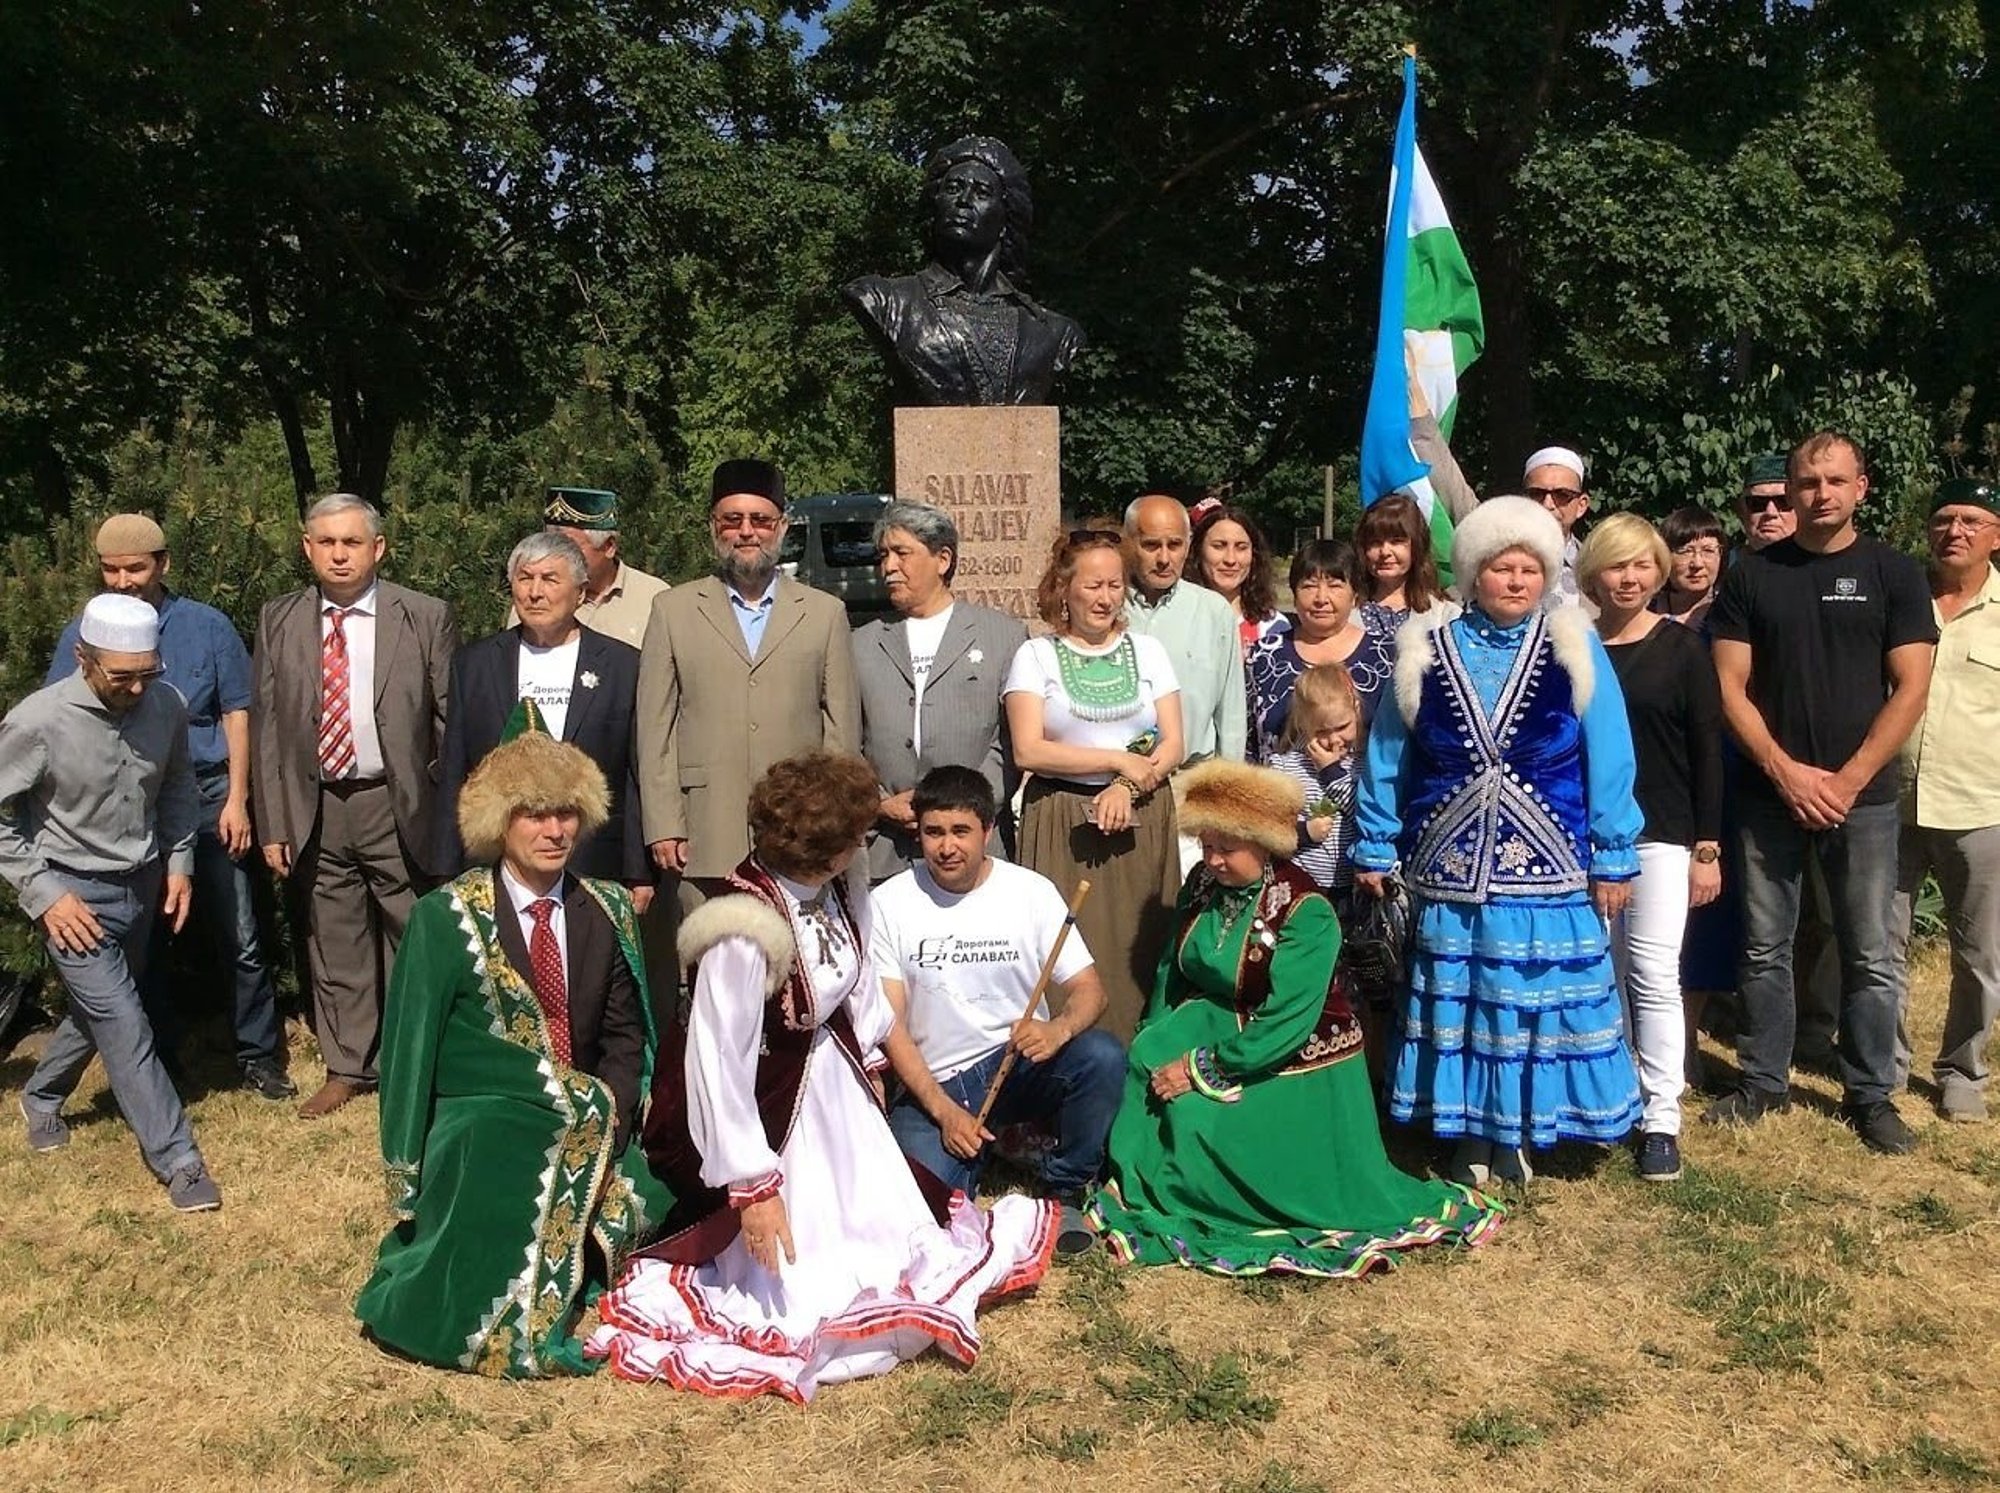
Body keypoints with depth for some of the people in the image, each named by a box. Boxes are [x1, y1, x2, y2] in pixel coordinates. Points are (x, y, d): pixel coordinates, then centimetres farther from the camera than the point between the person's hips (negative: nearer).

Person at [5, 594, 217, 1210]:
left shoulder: (166, 706, -10)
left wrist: (179, 861, 4)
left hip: (142, 883, 5)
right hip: (75, 893, -5)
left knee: (101, 1010, 21)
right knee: (123, 1022, -8)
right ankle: (178, 1158, -1)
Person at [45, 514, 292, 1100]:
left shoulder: (208, 627, -1)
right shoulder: (82, 636, 1)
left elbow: (236, 714, 2)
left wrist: (236, 799, -3)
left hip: (206, 798, -1)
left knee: (239, 939, 2)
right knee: (142, 947, 13)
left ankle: (259, 1056, 16)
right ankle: (159, 1067, 27)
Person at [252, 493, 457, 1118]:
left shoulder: (426, 618, -2)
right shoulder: (279, 621, 6)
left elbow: (452, 720, -2)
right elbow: (265, 727, 6)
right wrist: (272, 823, 1)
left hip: (400, 807, -2)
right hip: (315, 810, 3)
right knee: (334, 948, 12)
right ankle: (346, 1069, 28)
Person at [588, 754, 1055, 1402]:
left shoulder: (839, 894, -10)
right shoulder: (745, 931, -33)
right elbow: (719, 1061, -31)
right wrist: (753, 1186, -28)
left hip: (832, 1090, 7)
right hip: (760, 1104, -7)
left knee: (884, 1221, 15)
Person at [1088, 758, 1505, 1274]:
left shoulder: (1304, 911, -21)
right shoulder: (1202, 884, -1)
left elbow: (1283, 1024, -26)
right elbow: (1172, 972, 5)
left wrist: (1202, 1069, -27)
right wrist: (1156, 1043, -9)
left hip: (1295, 1058, -6)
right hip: (1217, 1026, 6)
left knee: (1197, 1118, -24)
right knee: (1147, 1062, -21)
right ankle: (1140, 1189, -3)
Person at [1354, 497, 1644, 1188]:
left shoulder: (1574, 650, -2)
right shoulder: (1428, 651, 2)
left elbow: (1609, 760, -1)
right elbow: (1386, 759, 8)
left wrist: (1614, 859, -3)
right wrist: (1375, 847, 9)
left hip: (1549, 866, -1)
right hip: (1450, 865, 1)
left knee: (1537, 993, 3)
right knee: (1458, 997, 8)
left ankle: (1518, 1130, 20)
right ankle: (1468, 1134, 21)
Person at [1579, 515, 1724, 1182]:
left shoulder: (1682, 648, 0)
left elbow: (1707, 753, 0)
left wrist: (1708, 848, -4)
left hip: (1660, 834, -2)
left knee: (1654, 974, -5)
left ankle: (1661, 1119, 2)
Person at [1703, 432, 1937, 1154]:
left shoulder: (1892, 572, 3)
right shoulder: (1753, 574, 5)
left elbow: (1910, 688, -2)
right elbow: (1731, 687, 1)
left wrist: (1847, 780, -10)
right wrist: (1788, 772, -9)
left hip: (1862, 796, -1)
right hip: (1770, 793, 1)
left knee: (1870, 955, 4)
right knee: (1764, 949, 7)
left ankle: (1870, 1094, 17)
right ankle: (1763, 1081, 21)